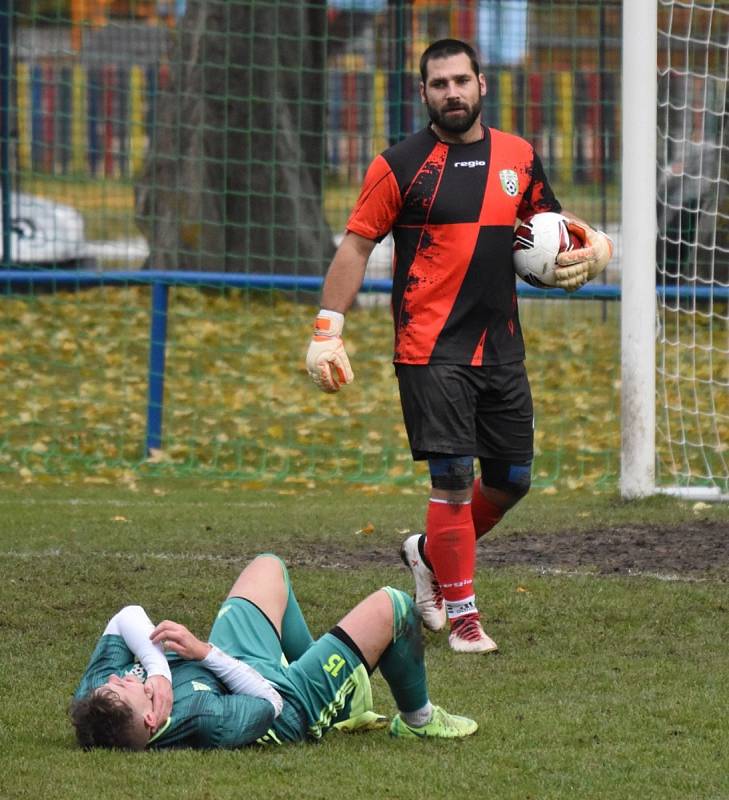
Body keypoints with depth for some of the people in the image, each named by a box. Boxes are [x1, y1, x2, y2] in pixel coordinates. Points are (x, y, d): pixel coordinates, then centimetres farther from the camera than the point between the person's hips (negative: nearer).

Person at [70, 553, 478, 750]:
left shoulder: (91, 701, -32)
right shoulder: (207, 722, -48)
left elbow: (127, 618, -23)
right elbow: (270, 701, -30)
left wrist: (155, 664, -39)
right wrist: (204, 651, -34)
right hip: (293, 701, -6)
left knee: (269, 566, 25)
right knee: (391, 607, 3)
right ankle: (418, 719, 33)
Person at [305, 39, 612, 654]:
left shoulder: (519, 158, 10)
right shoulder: (400, 165, -3)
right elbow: (356, 245, -3)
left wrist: (592, 246, 2)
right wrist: (328, 330, -11)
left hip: (501, 348, 5)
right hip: (430, 351, -5)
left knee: (511, 480, 8)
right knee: (454, 478, -11)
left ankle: (430, 554, 32)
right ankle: (462, 614, -2)